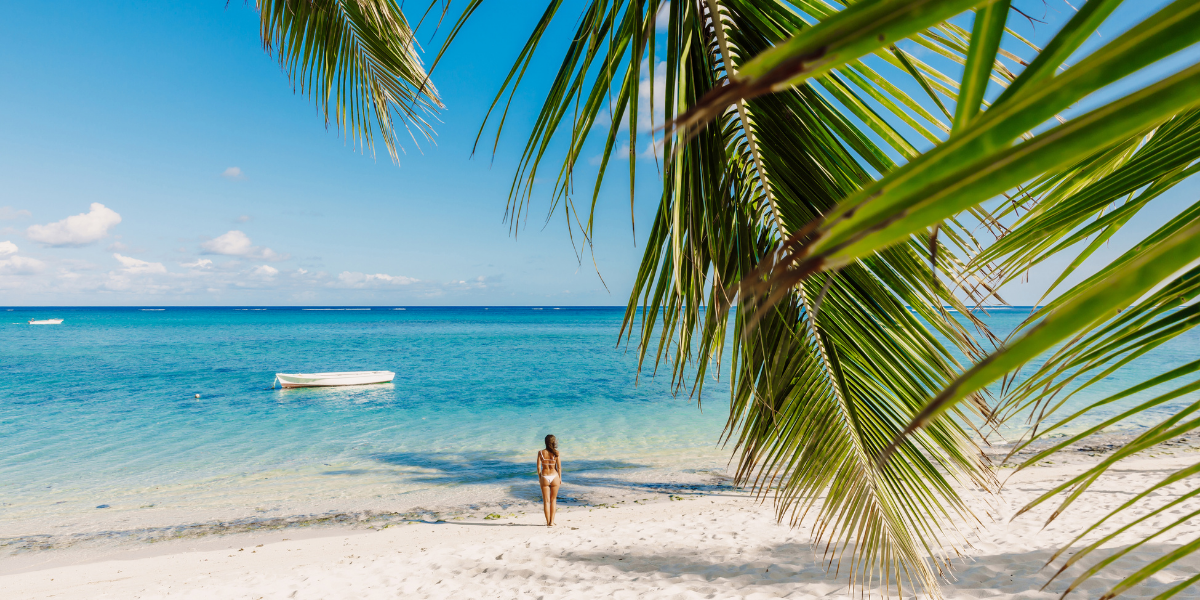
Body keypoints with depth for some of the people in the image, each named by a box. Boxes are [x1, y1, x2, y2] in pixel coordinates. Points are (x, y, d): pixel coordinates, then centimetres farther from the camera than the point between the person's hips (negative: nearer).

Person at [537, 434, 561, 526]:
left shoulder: (541, 453, -6)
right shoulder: (556, 453, -9)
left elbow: (538, 467, -4)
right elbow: (559, 467, -5)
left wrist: (539, 478, 7)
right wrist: (560, 478, 7)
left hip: (544, 477, 0)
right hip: (554, 477, 0)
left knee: (546, 501, 9)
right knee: (553, 500, 15)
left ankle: (548, 522, 10)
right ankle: (552, 521, 13)